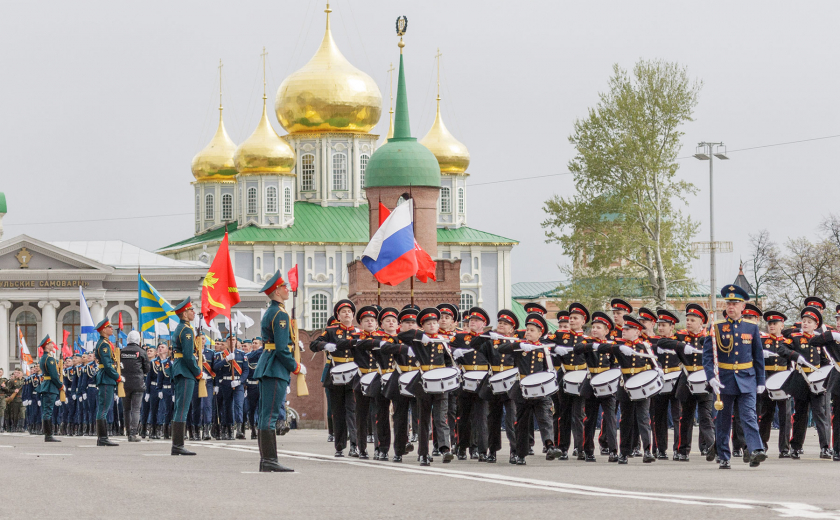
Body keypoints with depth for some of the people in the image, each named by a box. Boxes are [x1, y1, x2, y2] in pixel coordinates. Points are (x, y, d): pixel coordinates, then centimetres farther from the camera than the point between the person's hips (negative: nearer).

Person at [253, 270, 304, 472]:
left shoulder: (269, 312, 18)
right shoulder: (280, 314, -14)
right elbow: (282, 348, -18)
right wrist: (296, 367, -8)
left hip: (266, 368, 10)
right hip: (276, 371, -10)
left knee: (266, 416, 10)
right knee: (270, 416, -11)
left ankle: (265, 461, 12)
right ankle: (269, 461, -12)